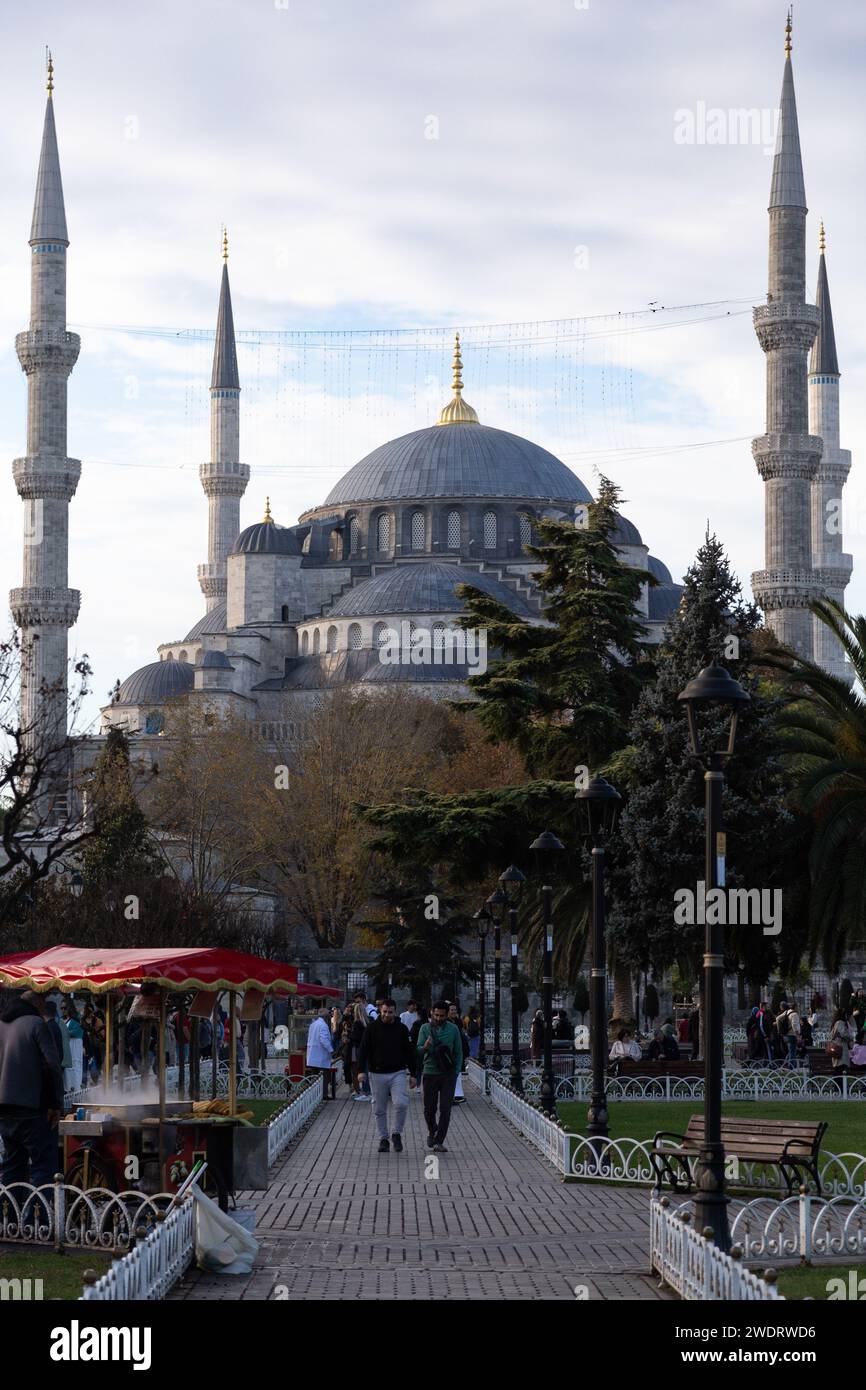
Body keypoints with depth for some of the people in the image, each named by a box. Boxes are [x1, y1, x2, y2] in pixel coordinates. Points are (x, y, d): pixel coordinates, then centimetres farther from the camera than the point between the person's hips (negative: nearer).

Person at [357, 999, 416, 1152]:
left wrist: (413, 1075, 7)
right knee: (379, 1109, 5)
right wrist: (361, 1070, -12)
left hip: (397, 1073, 0)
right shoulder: (372, 1028, 1)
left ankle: (397, 1134, 2)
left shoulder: (402, 1029, 4)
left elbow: (410, 1052, 9)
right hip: (377, 1074, 0)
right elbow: (364, 1050, 0)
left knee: (401, 1103, -17)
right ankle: (383, 1139, 17)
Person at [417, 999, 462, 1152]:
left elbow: (458, 1052, 9)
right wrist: (425, 1047, -28)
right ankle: (432, 1131, 36)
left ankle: (439, 1142, -3)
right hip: (430, 1073, 0)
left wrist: (456, 1072, 1)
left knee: (445, 1109, -7)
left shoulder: (453, 1029, 2)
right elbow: (418, 1051, -5)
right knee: (429, 1108, 8)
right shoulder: (425, 1028, 1)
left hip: (448, 1075, 0)